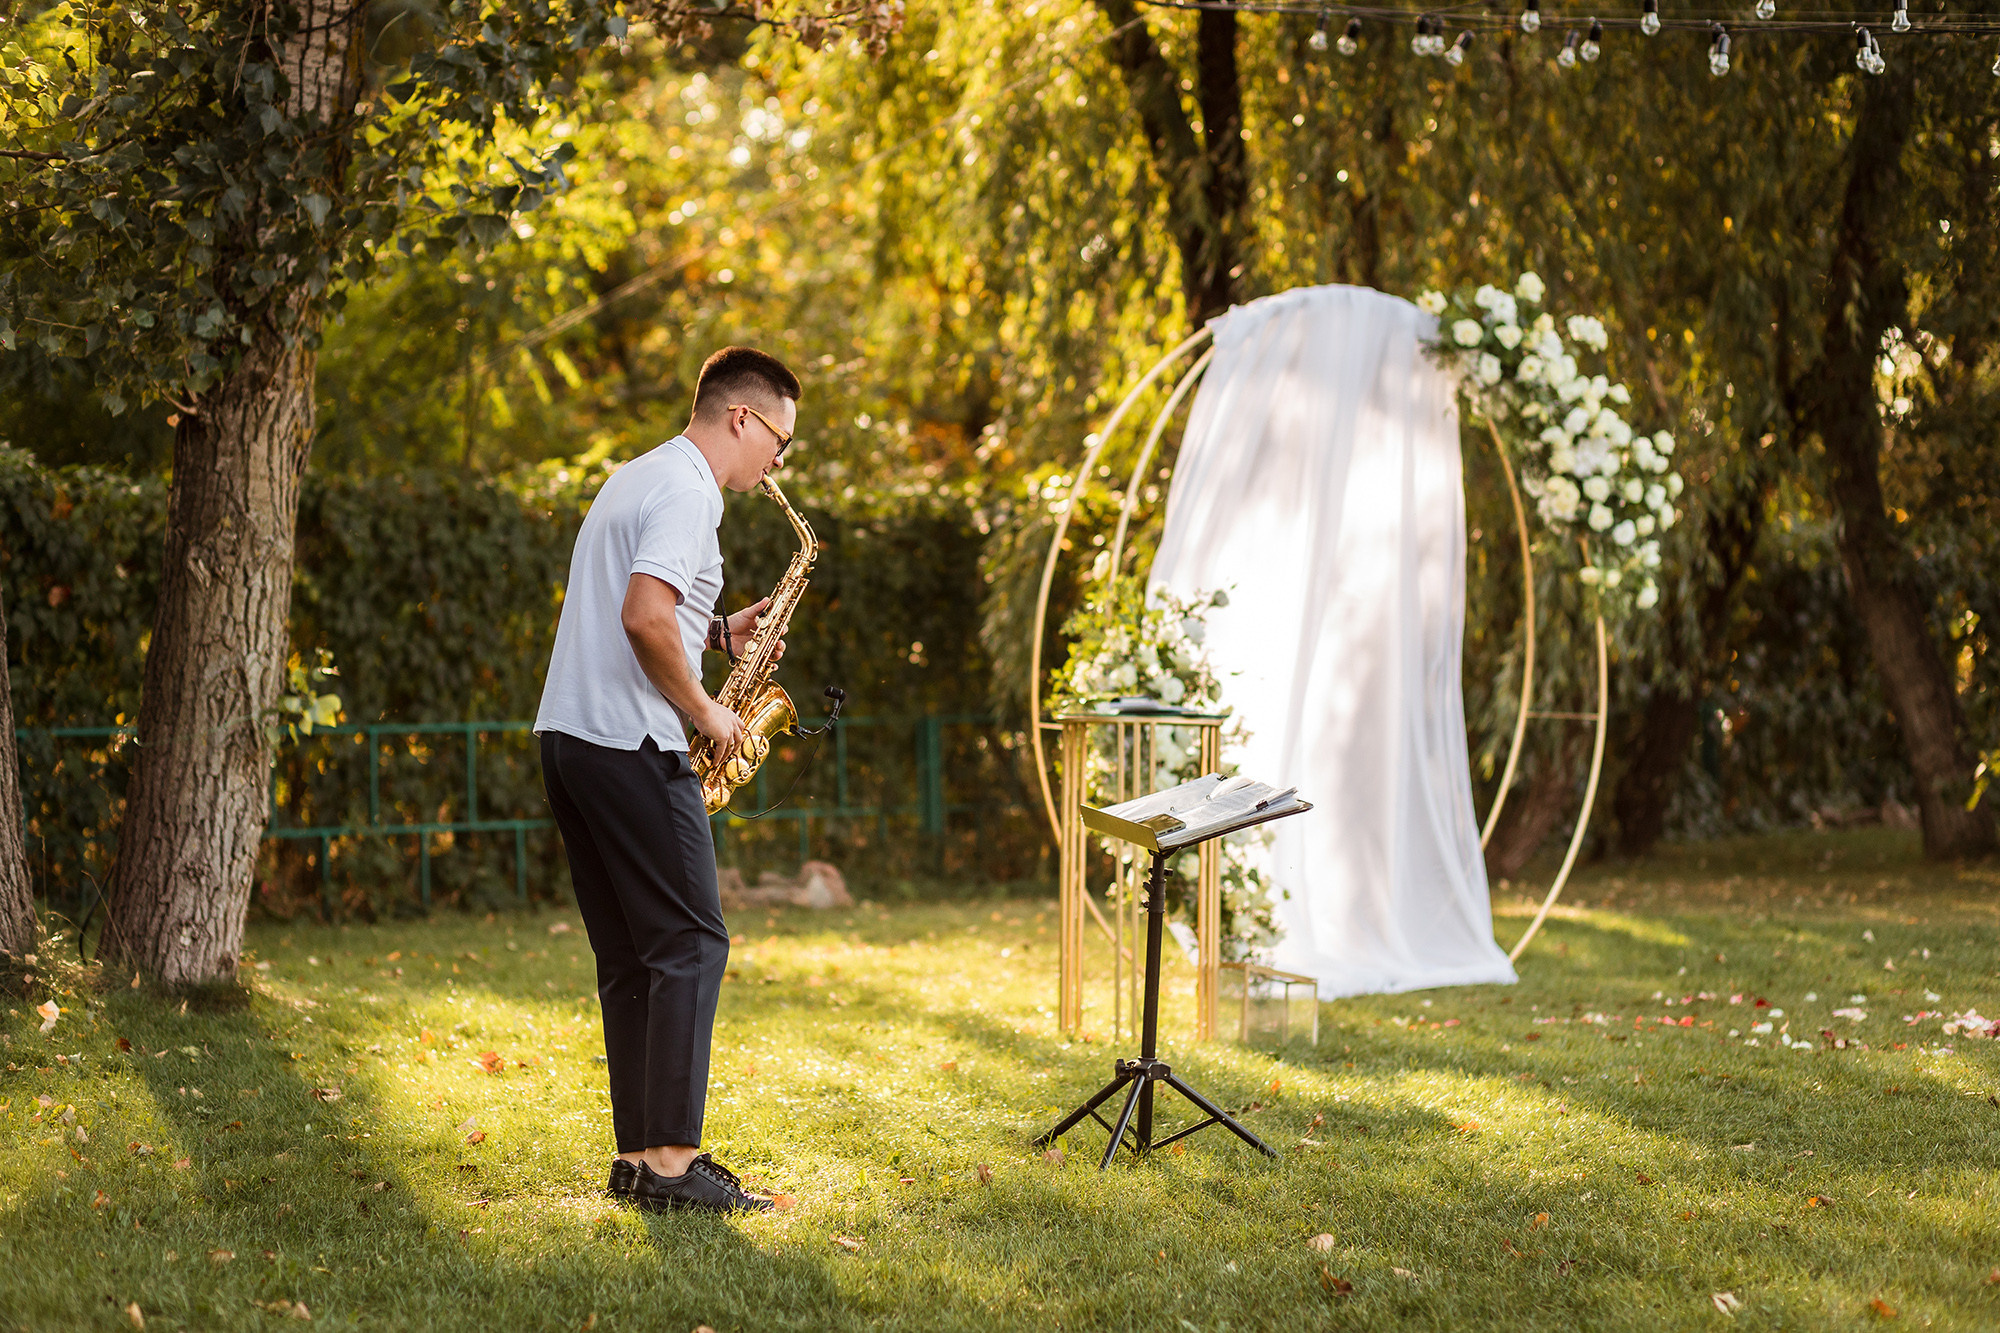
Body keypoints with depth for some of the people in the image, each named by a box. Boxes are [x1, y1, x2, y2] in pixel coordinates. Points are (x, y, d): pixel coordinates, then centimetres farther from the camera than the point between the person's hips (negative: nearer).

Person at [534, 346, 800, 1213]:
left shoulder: (641, 479, 21)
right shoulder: (687, 492, -12)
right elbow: (645, 619, -25)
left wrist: (717, 633, 14)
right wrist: (704, 711, -13)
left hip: (569, 738, 10)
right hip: (629, 745, -10)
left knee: (631, 958, 10)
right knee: (690, 945, -6)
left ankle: (639, 1154, 11)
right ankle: (670, 1160, -7)